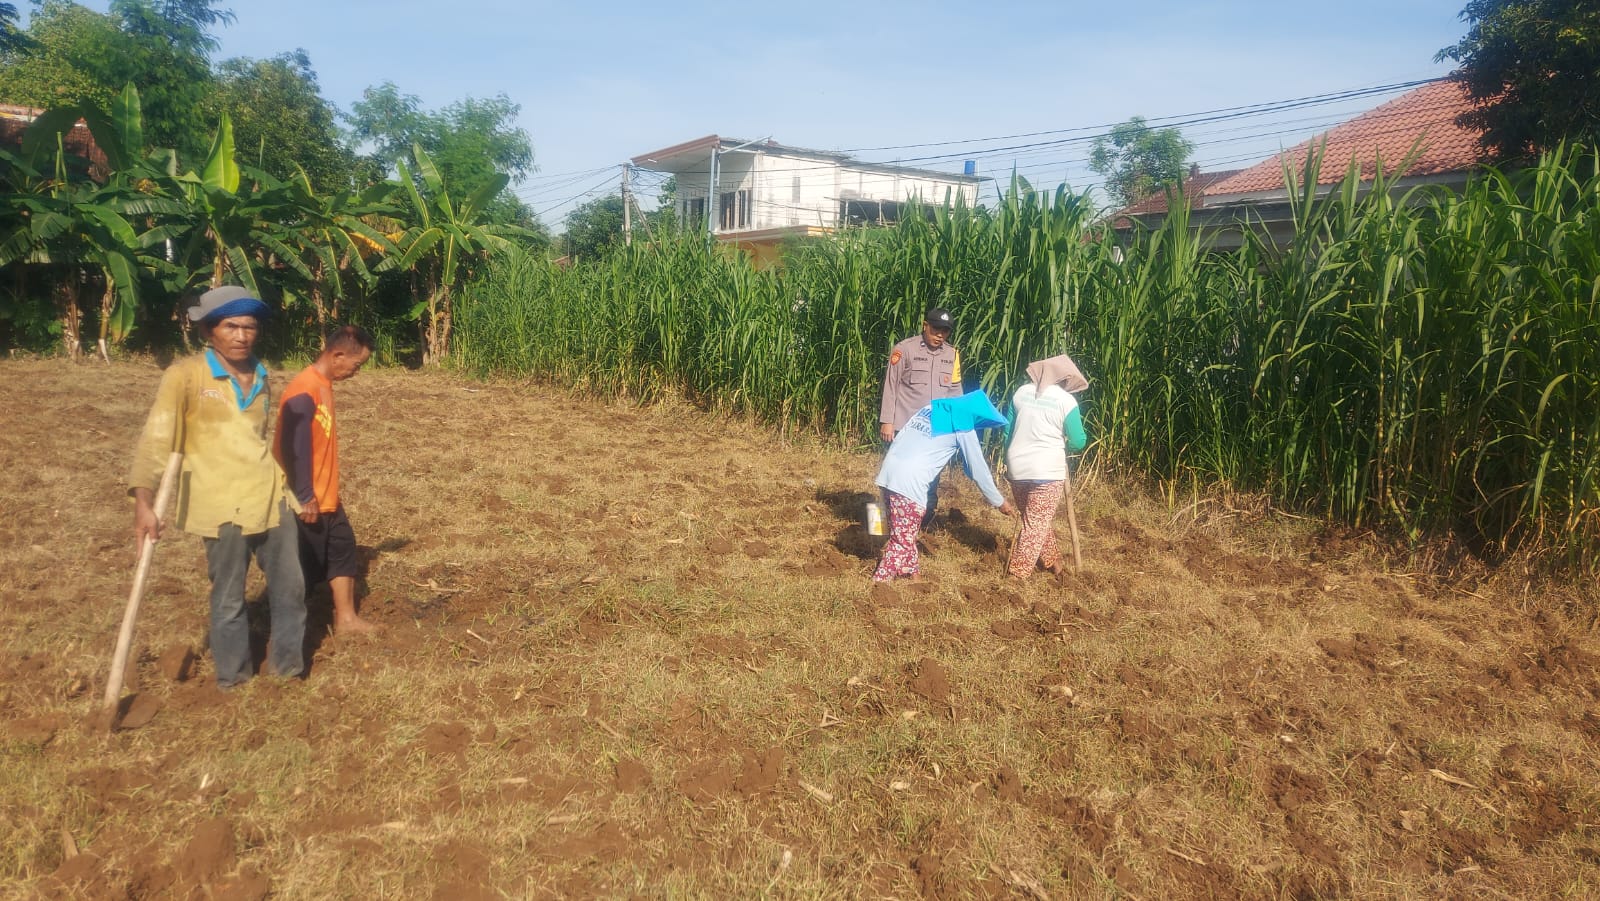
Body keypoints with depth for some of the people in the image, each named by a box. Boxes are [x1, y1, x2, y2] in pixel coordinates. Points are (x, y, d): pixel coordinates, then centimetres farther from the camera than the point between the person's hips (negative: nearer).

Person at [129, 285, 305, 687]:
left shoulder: (261, 377, 10)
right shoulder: (185, 374, -8)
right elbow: (155, 437, -15)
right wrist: (144, 501, -25)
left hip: (272, 499, 5)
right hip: (223, 505, -5)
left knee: (290, 587, 12)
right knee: (229, 599, 5)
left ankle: (289, 669, 29)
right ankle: (233, 681, 22)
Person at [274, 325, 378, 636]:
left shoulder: (323, 384, 7)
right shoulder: (304, 391, -23)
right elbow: (294, 448, -24)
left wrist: (320, 494, 20)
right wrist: (304, 498, -21)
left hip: (325, 495, 10)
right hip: (306, 500, -10)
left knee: (343, 548, 15)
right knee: (304, 563, 3)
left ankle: (346, 618, 25)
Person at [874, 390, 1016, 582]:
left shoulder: (932, 408, 21)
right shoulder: (963, 426, 2)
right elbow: (978, 469, 7)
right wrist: (999, 501, 18)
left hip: (890, 470, 8)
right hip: (909, 481, -7)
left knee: (904, 532, 21)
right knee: (904, 538, 4)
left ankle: (910, 570, 31)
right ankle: (881, 579, 7)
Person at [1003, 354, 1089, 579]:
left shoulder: (1021, 392, 5)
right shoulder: (1066, 400, -8)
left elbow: (1008, 430, 13)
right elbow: (1078, 442, -4)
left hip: (1017, 468, 6)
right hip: (1047, 471, -6)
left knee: (1034, 519, 21)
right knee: (1037, 523, 4)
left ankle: (1052, 560, 37)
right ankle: (1018, 573, 4)